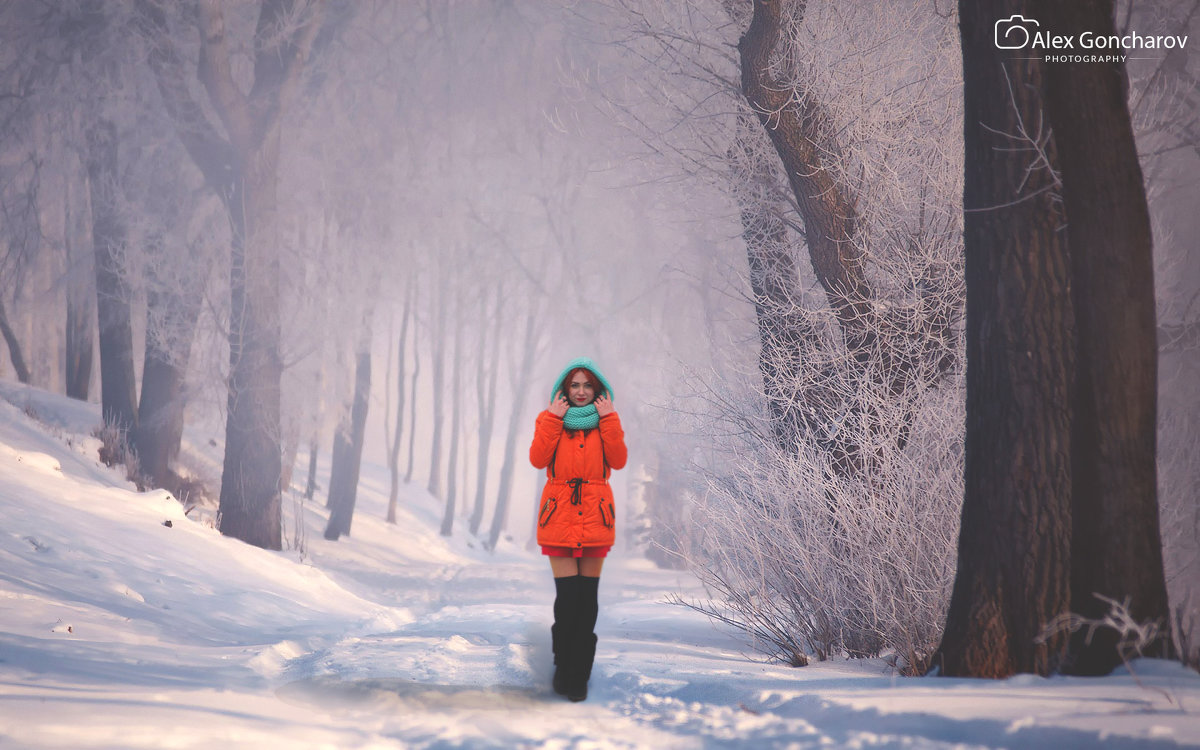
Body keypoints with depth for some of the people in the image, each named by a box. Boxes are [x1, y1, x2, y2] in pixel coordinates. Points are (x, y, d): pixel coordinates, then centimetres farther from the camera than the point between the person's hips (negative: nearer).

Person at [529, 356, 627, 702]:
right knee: (567, 597, -10)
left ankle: (579, 676, 11)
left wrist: (608, 419, -9)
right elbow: (537, 459, -9)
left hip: (595, 515, 1)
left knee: (587, 598, 1)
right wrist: (553, 418, -10)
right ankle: (564, 670, 8)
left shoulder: (606, 421, 10)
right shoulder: (550, 419, 7)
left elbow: (618, 460, -6)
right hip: (560, 515, -1)